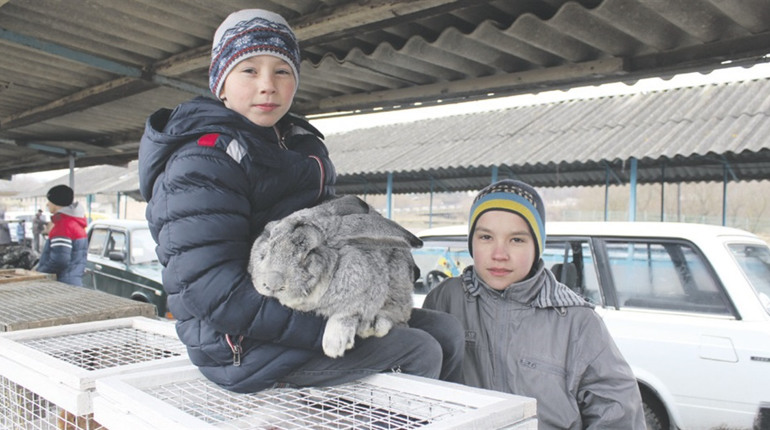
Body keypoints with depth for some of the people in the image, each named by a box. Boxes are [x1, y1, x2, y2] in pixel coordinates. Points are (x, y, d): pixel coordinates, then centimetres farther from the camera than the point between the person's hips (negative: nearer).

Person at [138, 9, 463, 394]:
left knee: (447, 332, 6)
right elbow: (211, 289, -25)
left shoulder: (299, 142, 13)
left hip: (310, 310, 9)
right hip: (249, 346, -9)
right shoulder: (203, 161, -17)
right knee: (421, 352, -9)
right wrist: (332, 328, -26)